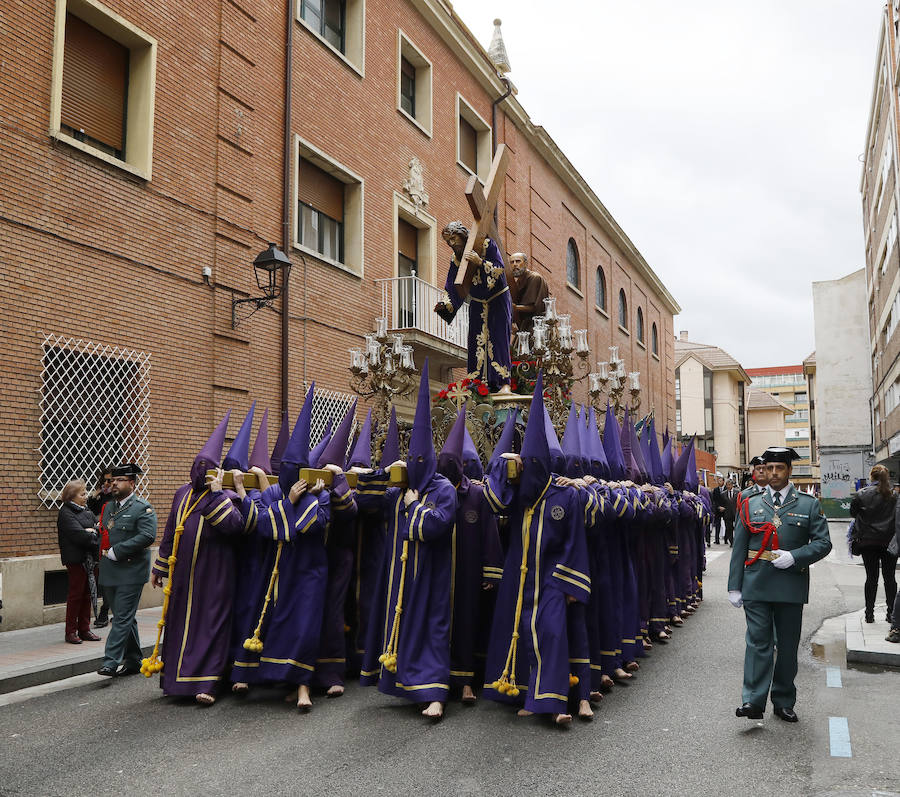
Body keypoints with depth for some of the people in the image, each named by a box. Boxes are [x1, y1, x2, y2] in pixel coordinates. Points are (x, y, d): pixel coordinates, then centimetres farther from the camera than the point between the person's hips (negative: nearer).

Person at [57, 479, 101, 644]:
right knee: (75, 594, -2)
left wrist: (91, 531, -9)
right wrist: (93, 534, -6)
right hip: (76, 560, -7)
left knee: (87, 594, 10)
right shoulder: (66, 513, -9)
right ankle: (71, 632, 7)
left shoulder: (87, 511, 16)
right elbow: (79, 536, -20)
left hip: (89, 559, 7)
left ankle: (84, 629, 18)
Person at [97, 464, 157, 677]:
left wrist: (116, 551, -18)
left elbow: (148, 536, -19)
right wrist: (104, 550, 7)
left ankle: (111, 661, -9)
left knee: (122, 618, -9)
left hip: (131, 573, -7)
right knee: (125, 618, 13)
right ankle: (133, 661, 22)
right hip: (109, 572, 8)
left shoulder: (143, 508, -8)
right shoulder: (109, 506, 16)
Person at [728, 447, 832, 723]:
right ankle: (754, 701, -5)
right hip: (756, 586, 0)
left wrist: (793, 557, -15)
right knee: (759, 642, -5)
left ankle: (784, 702, 21)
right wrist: (734, 586, 3)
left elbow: (823, 543, 1)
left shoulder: (808, 505, 5)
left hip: (791, 585, 0)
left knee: (788, 646, 9)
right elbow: (739, 548, 7)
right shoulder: (751, 504, 8)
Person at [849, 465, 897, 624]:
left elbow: (853, 512, 2)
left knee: (871, 577, 4)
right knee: (890, 577, 8)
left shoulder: (862, 494, -7)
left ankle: (869, 613, 6)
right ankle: (891, 613, 10)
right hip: (890, 541, 1)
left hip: (868, 542, -1)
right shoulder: (895, 494, -3)